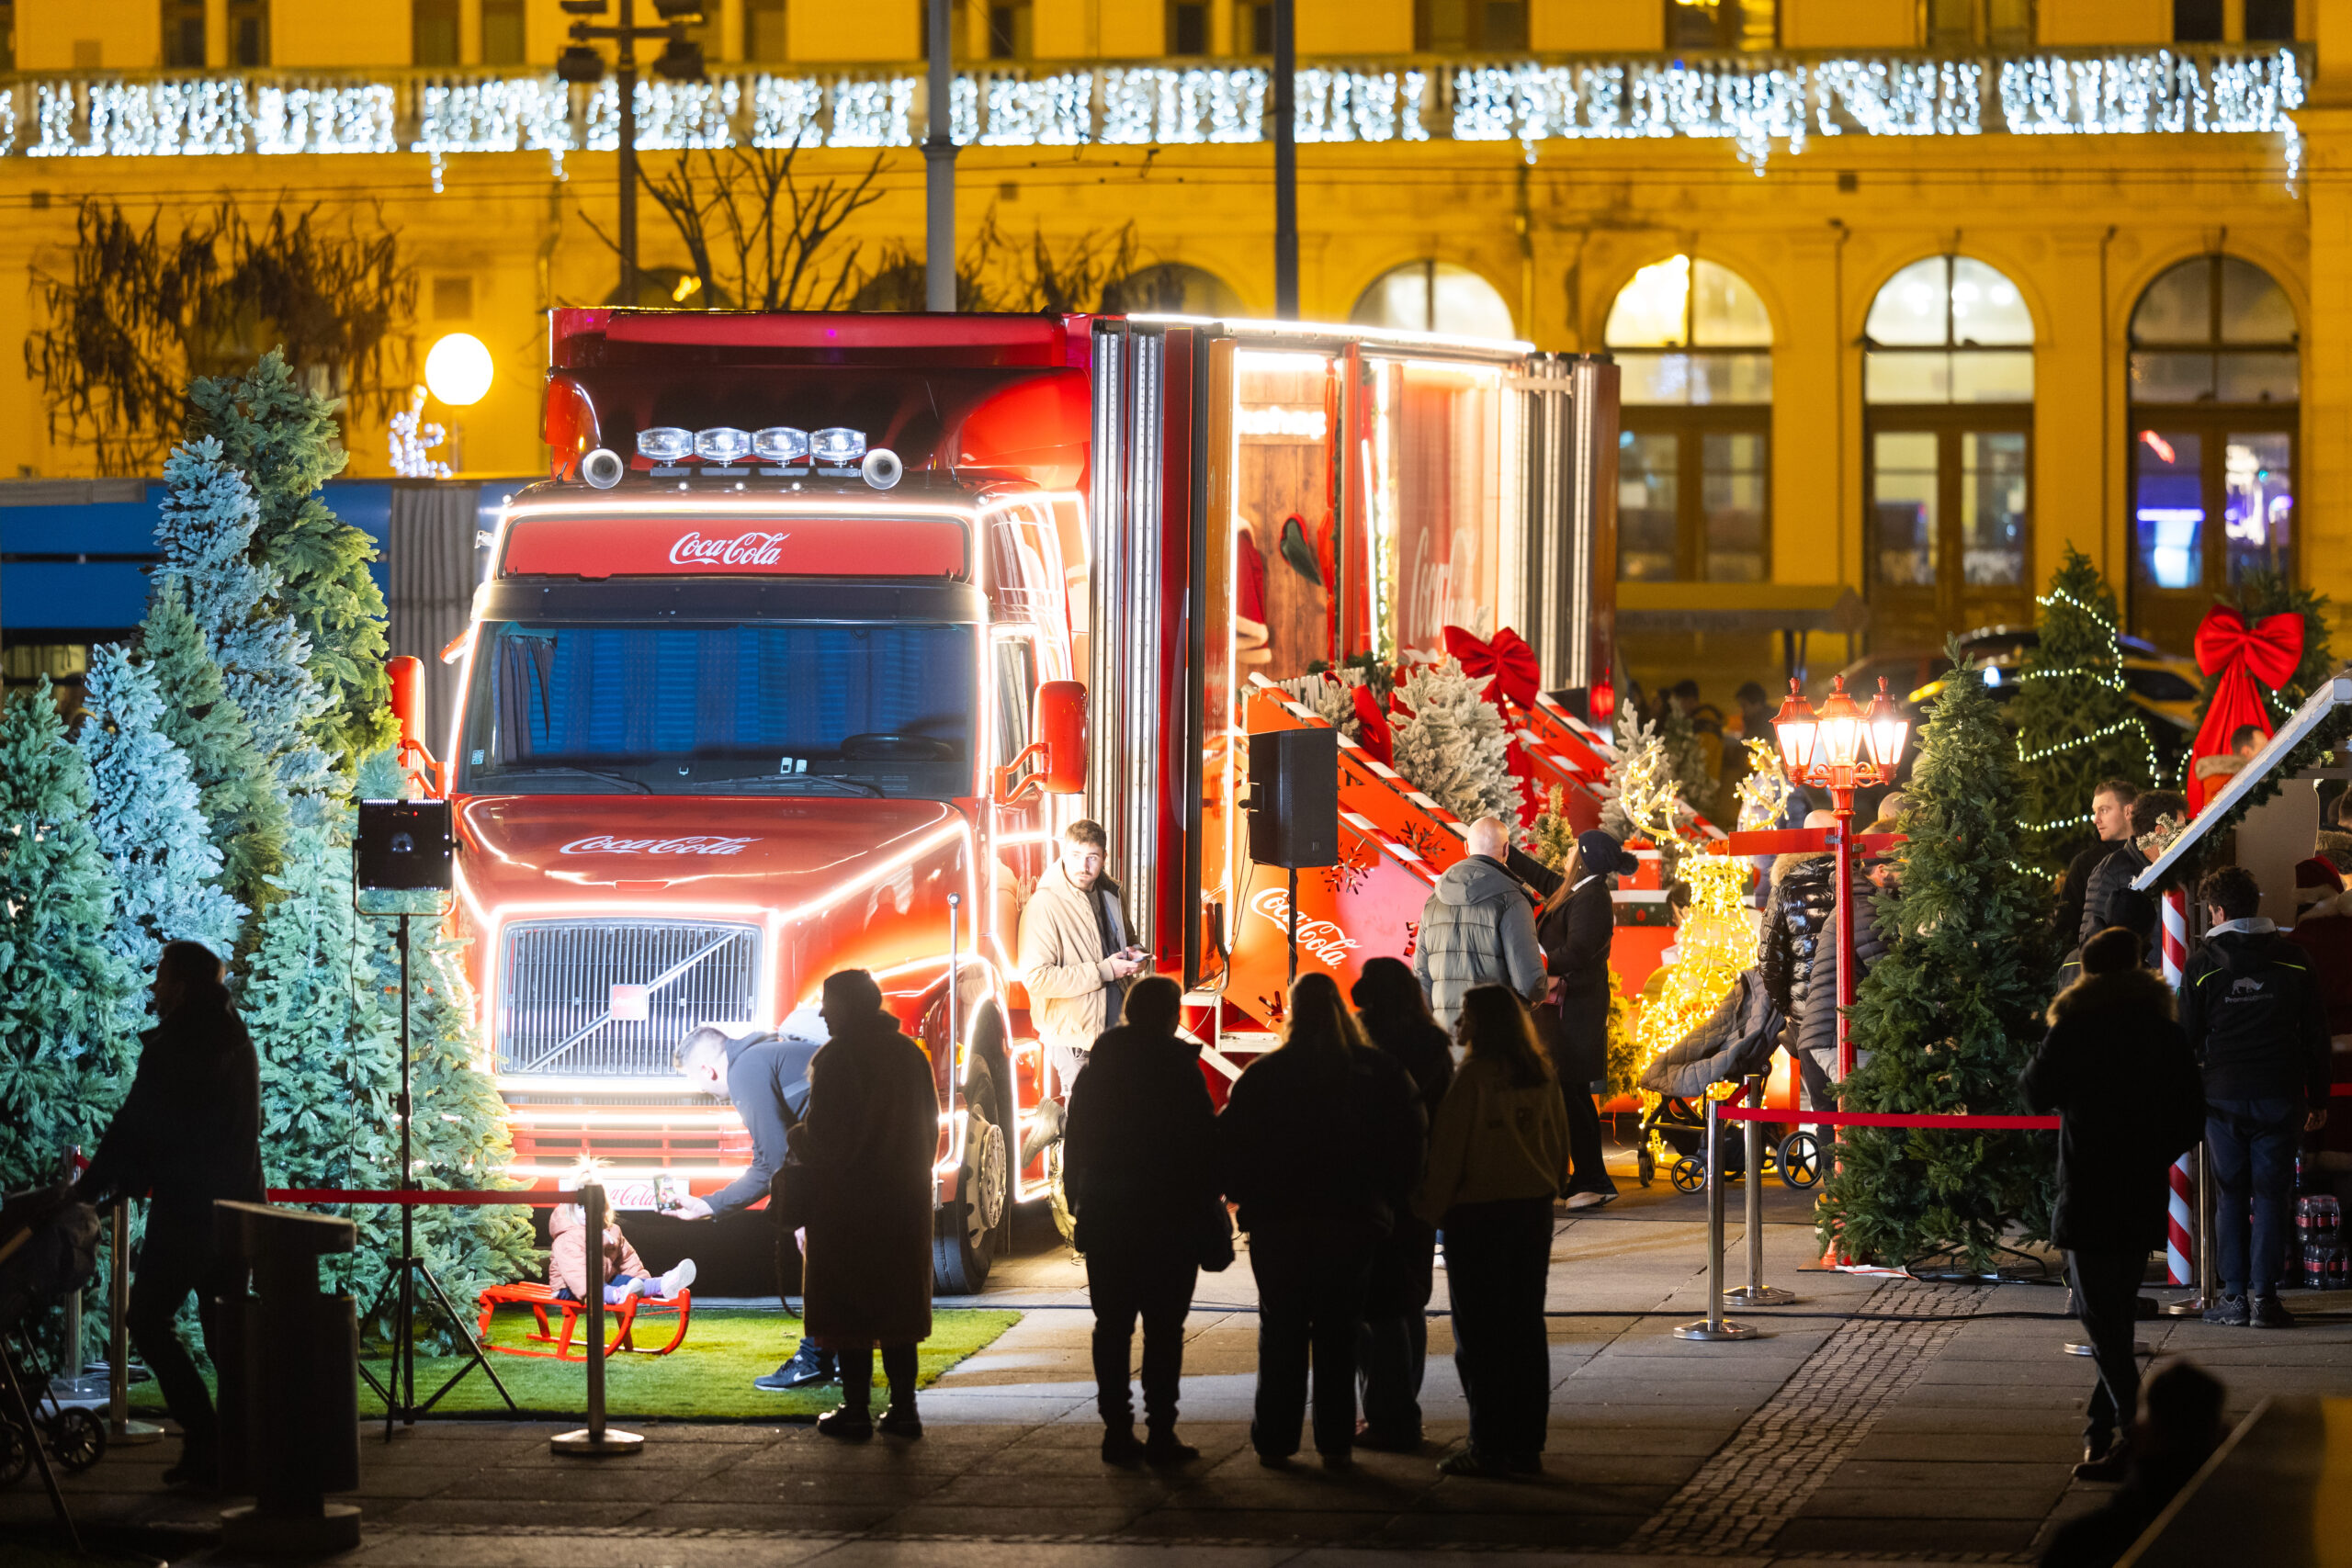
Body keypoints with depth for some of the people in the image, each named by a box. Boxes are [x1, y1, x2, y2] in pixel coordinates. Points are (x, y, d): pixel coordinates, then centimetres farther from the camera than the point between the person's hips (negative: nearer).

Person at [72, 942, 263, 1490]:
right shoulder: (235, 1041, 13)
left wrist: (90, 1188, -4)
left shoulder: (174, 1048, -13)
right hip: (237, 1203, 8)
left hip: (186, 1208, -8)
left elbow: (134, 1128, -13)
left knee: (148, 1320, -2)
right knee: (223, 1325, 14)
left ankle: (205, 1440, -12)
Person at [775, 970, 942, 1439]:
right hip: (904, 1200, 6)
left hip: (847, 1202, -6)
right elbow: (930, 1126, 11)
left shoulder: (836, 1059, -12)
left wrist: (796, 1140, 4)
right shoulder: (910, 1055, 8)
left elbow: (824, 1135, -16)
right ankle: (903, 1408, 8)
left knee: (848, 1309, 0)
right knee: (898, 1306, 10)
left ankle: (856, 1409, 0)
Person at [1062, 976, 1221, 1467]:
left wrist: (1079, 1206, 19)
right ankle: (1161, 1432, -5)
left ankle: (1117, 1430, 5)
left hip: (1105, 1223, 5)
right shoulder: (1179, 1070, -9)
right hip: (1167, 1221, -4)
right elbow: (1204, 1145, -9)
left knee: (1112, 1328, 8)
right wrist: (1209, 1216, -2)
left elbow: (1075, 1147, 12)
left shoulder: (1095, 1072, 7)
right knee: (1164, 1329, -2)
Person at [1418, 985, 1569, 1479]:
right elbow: (1559, 1144, 11)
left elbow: (1448, 1150, -12)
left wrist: (1430, 1210, -3)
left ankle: (1488, 1446, 0)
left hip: (1477, 1214, -6)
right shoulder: (1540, 1076, 3)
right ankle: (1525, 1444, 11)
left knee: (1479, 1333, 0)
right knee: (1525, 1328, 9)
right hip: (1533, 1211, 6)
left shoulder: (1474, 1077, -14)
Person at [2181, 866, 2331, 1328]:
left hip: (2223, 1096, -1)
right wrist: (2318, 1098, 13)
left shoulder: (2203, 963, -4)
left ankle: (2234, 1296, 4)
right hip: (2279, 1096, 1)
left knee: (2229, 1196, 6)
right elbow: (2315, 1034, 6)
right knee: (2271, 1194, 4)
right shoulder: (2292, 959, 2)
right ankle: (2263, 1295, -2)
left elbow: (2186, 1035, 1)